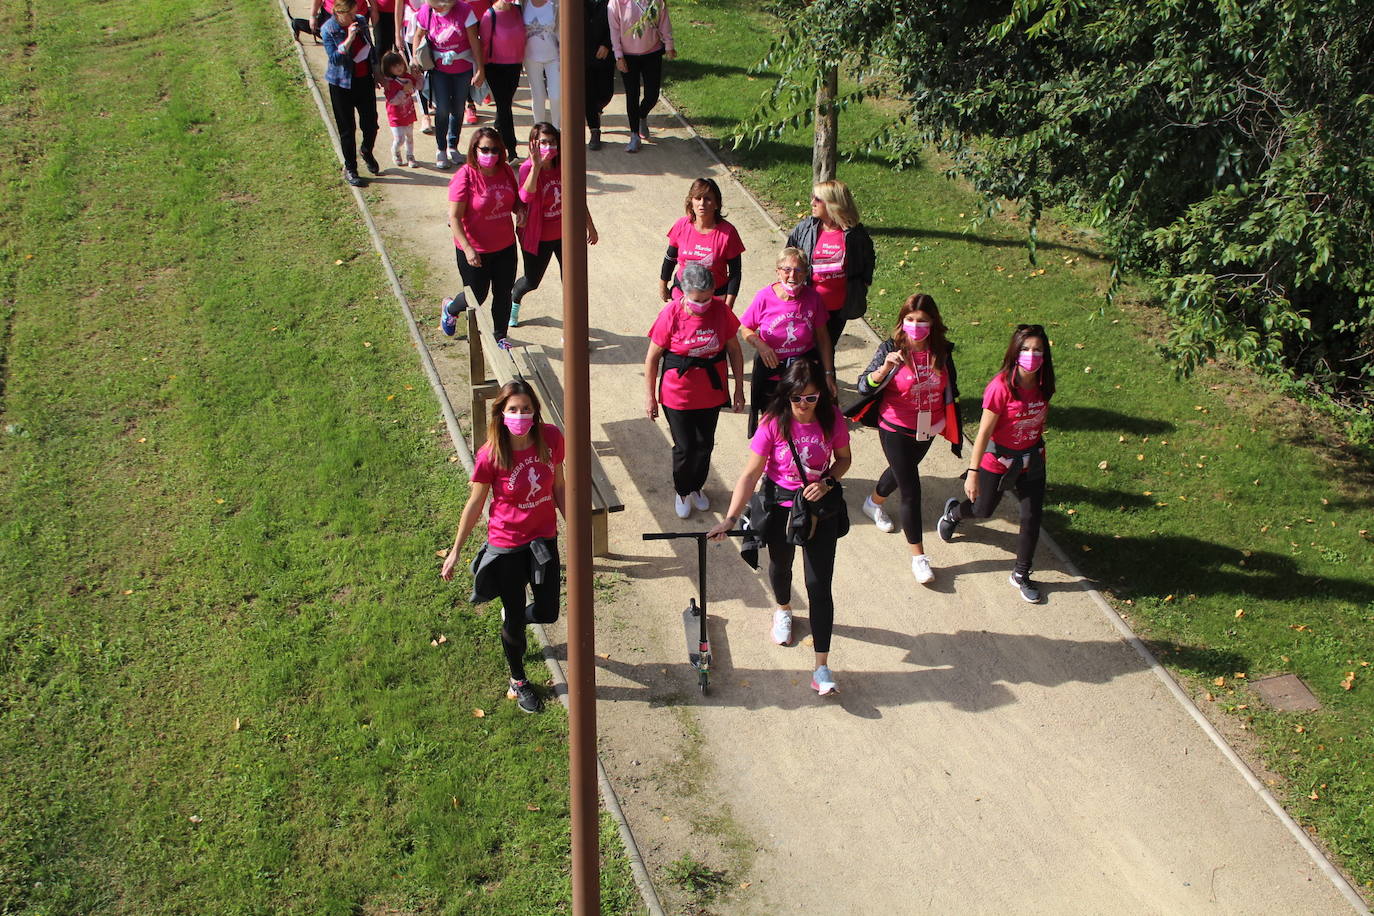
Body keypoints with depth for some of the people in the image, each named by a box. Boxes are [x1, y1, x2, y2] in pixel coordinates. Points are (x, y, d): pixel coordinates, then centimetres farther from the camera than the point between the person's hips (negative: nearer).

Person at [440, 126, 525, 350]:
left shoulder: (505, 171, -1)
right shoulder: (465, 177, -19)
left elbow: (515, 199, 16)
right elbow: (454, 218, -19)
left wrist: (520, 210, -8)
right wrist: (467, 249, -26)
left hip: (505, 247, 5)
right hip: (475, 251, -5)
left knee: (503, 293, 13)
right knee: (477, 296, 10)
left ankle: (500, 337, 33)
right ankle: (450, 308, 44)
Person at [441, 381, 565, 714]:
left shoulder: (551, 438, -13)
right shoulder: (490, 456, -22)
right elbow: (475, 504, -9)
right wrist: (456, 551, -2)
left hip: (544, 537, 3)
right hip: (507, 543, -3)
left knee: (547, 612, 14)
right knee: (515, 619, 12)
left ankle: (512, 616, 51)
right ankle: (518, 681, 38)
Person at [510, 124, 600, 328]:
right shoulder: (527, 168, -19)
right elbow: (526, 196, -39)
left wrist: (590, 226, 11)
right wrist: (536, 166, -46)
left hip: (565, 234, 3)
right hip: (539, 237, -3)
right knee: (532, 281, 16)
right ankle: (513, 298, 52)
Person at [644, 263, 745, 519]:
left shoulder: (721, 311, -12)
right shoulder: (671, 315, -20)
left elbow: (734, 349, 1)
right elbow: (652, 358, -10)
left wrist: (739, 388, 5)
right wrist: (649, 396, -6)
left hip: (711, 394, 3)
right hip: (678, 395, -3)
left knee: (705, 444, 17)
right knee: (684, 447, 8)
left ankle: (696, 487, 42)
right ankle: (681, 491, 34)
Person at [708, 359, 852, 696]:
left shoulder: (832, 419, -14)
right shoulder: (773, 423, -20)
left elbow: (843, 458, 4)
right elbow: (751, 473, -19)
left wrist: (827, 482, -17)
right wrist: (730, 518, -25)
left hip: (820, 505, 0)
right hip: (780, 505, 0)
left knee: (819, 584, -4)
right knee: (780, 566, 23)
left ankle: (822, 667, 0)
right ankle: (784, 610, 60)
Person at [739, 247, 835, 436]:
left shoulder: (812, 298, -9)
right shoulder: (765, 297, -13)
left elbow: (822, 337, 1)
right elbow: (745, 329, -1)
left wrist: (828, 374, 1)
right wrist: (760, 345, -20)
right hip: (770, 376, -1)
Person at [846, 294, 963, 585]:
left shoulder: (942, 350, -9)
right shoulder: (891, 348, -20)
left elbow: (949, 387, 7)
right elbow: (864, 386, -25)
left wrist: (949, 423, 10)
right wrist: (885, 367, -42)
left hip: (928, 429, 5)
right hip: (896, 429, -5)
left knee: (902, 471, 29)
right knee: (911, 490, -3)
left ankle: (874, 502, 61)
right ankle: (918, 557, 10)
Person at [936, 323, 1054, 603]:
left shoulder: (1043, 384, -9)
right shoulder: (1001, 386, -27)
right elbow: (984, 432, -23)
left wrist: (1038, 451, 16)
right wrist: (972, 472, -21)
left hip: (1032, 459, 4)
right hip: (998, 459, -4)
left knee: (1032, 517, 5)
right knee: (984, 509, 18)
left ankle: (1021, 574, 24)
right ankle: (953, 512, 54)